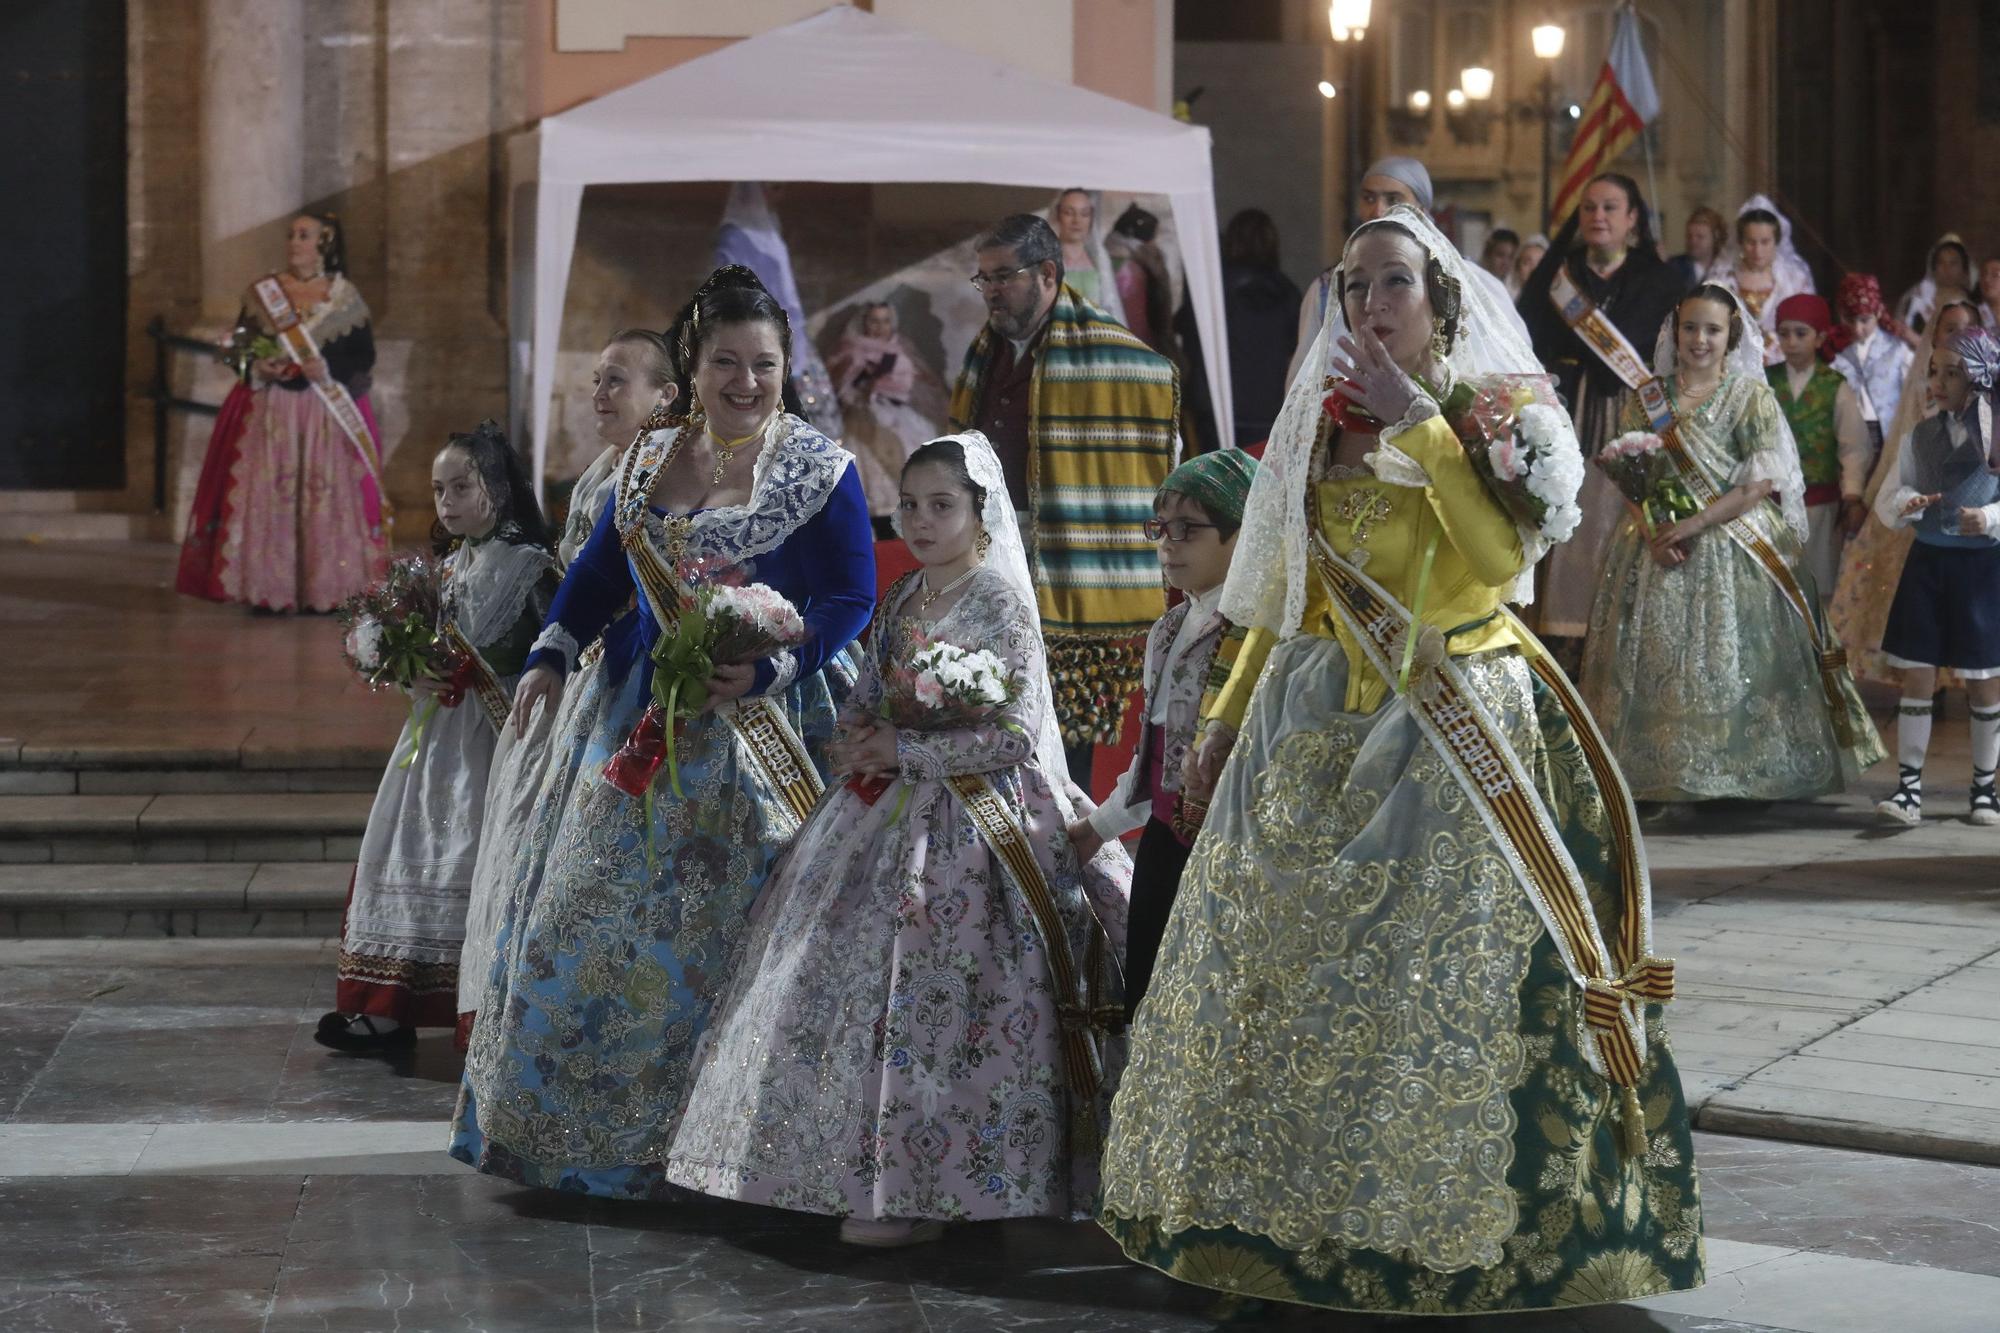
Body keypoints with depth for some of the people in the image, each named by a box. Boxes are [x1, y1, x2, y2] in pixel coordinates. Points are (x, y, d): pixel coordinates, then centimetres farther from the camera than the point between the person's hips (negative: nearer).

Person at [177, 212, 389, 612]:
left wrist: (329, 369, -15)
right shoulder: (260, 293, 10)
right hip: (269, 412, 1)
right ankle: (268, 589, -5)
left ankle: (324, 588, 0)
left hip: (327, 414, -1)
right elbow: (240, 349, 10)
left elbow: (364, 355, 3)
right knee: (266, 495, -7)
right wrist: (258, 367, -11)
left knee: (326, 498, -5)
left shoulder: (345, 297, 6)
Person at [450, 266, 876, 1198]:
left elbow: (851, 597, -10)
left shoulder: (818, 471, -5)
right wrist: (552, 654, 0)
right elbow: (599, 573, 17)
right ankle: (572, 1121, 22)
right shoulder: (646, 464, 10)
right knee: (591, 913, 8)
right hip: (640, 730, 5)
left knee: (716, 927, -5)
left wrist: (769, 669, -24)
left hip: (761, 731, -5)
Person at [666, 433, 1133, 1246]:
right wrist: (856, 739, -3)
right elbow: (869, 696, 20)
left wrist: (903, 748, -15)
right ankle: (865, 1169, 16)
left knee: (925, 991, -9)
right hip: (889, 810, 8)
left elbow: (1012, 735, -16)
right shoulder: (903, 600, 12)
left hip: (968, 818, -8)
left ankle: (922, 1188, -1)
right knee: (851, 972, 7)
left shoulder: (1000, 604, -10)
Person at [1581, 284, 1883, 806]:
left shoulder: (1751, 397, 0)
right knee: (1661, 659, -1)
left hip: (1735, 549, -3)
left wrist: (1696, 522, -17)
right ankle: (1669, 771, 4)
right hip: (1660, 552, 3)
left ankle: (1740, 772, 0)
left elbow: (1761, 482, -8)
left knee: (1734, 659, -6)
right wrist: (1653, 533, -12)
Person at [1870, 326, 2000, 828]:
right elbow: (1887, 499, 7)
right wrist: (1905, 505, -15)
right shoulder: (1921, 435, 5)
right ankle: (1909, 787, 5)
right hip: (1928, 561, 3)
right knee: (1917, 677, 1)